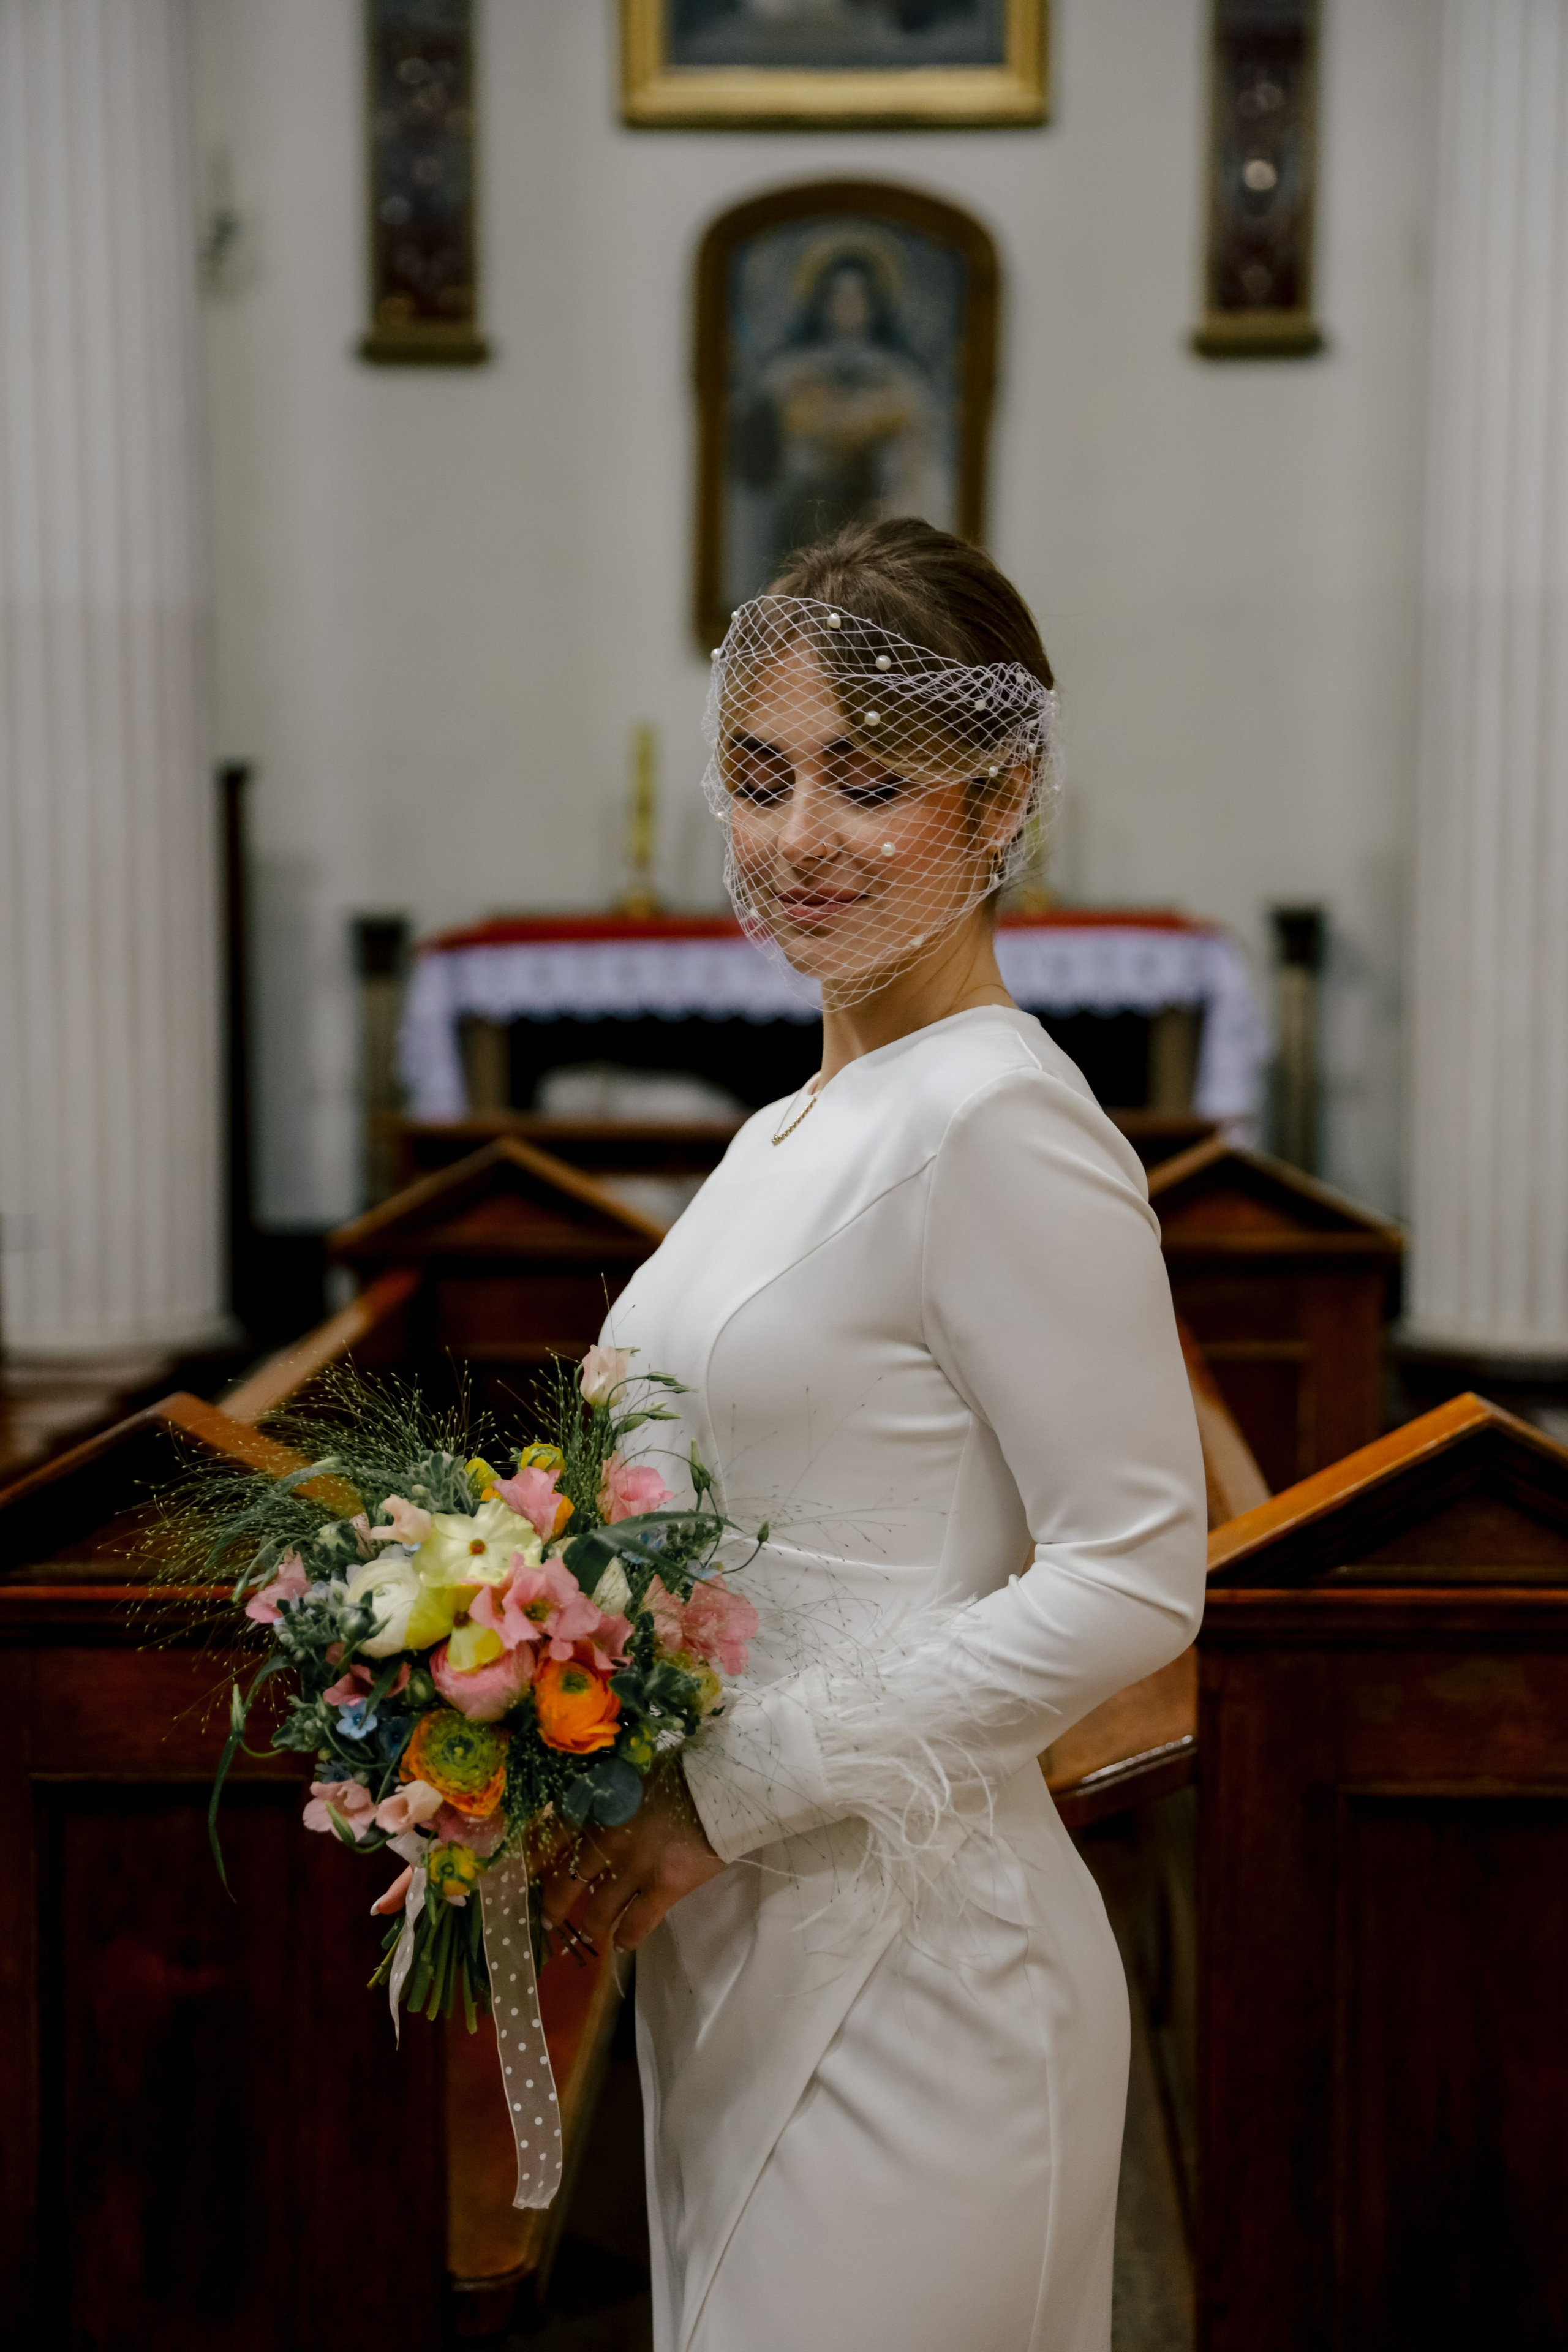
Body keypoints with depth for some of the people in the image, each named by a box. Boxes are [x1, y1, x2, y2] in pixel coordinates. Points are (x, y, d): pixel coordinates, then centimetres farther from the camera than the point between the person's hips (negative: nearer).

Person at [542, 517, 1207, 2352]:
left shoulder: (1001, 1123, -16)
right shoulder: (787, 1134, 11)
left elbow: (1131, 1582, -19)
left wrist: (729, 1788, -17)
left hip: (905, 1955, -8)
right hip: (729, 1941, 8)